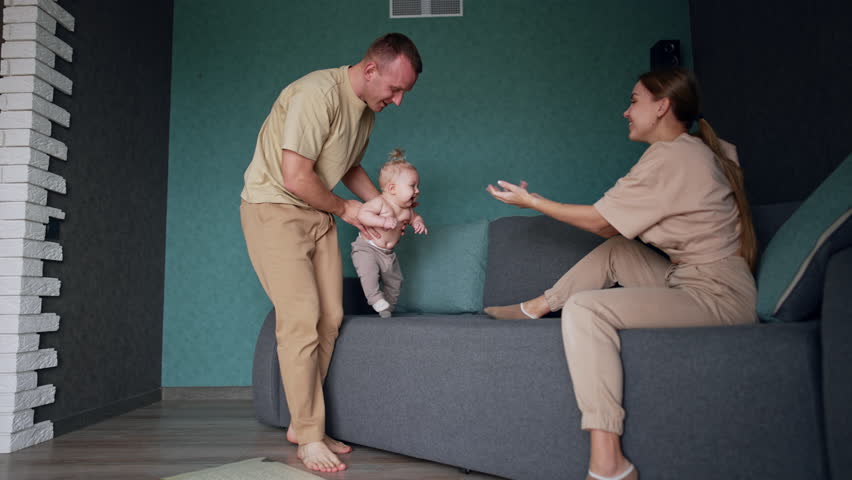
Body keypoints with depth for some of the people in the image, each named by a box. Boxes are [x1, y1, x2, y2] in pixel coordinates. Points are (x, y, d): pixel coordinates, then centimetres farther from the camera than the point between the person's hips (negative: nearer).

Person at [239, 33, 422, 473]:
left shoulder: (367, 107, 6)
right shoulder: (318, 94, -23)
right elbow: (296, 178, -26)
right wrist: (345, 209, -11)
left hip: (318, 214, 8)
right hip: (274, 209, -8)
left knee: (329, 318, 2)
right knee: (302, 318, -14)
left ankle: (301, 423, 14)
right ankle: (310, 438, -2)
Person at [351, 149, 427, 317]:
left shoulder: (407, 209, 1)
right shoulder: (379, 202, -21)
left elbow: (414, 217, 20)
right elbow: (362, 214, -31)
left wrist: (419, 223, -5)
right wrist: (383, 221, -40)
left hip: (388, 252, 7)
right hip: (366, 247, -7)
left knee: (395, 280, 13)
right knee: (369, 272, -31)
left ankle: (388, 307, 29)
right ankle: (377, 300, -20)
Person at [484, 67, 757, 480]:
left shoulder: (669, 156, -16)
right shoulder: (706, 150, 12)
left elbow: (601, 221, -11)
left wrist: (532, 201, -1)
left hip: (716, 298, -10)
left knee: (584, 308, -24)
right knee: (614, 250, 18)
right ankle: (538, 306, 27)